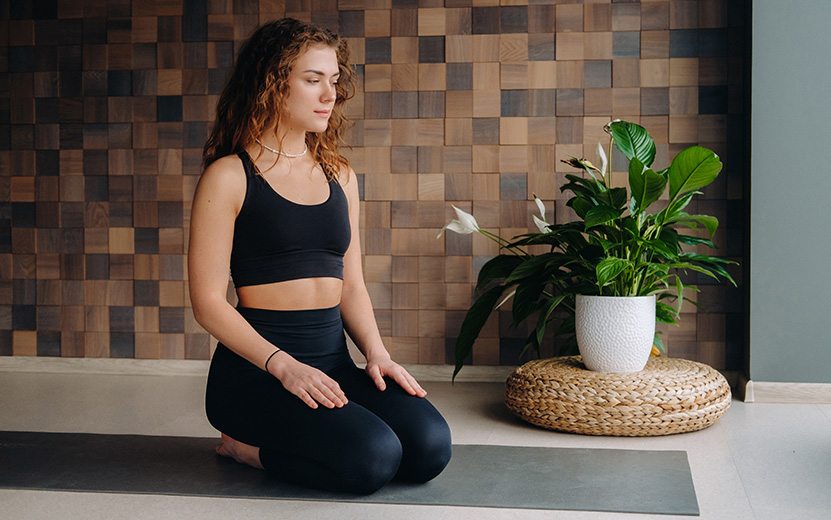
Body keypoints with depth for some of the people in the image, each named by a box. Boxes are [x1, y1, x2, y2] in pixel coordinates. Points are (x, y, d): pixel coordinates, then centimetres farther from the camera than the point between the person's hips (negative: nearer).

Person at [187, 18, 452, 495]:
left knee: (429, 446, -18)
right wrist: (283, 365, -18)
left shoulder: (340, 176, 15)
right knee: (373, 456, -28)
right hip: (255, 370, -6)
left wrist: (377, 353, -1)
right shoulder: (229, 177, -3)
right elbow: (209, 301, -7)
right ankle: (250, 445, 0)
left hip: (334, 362, 6)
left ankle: (278, 440, 6)